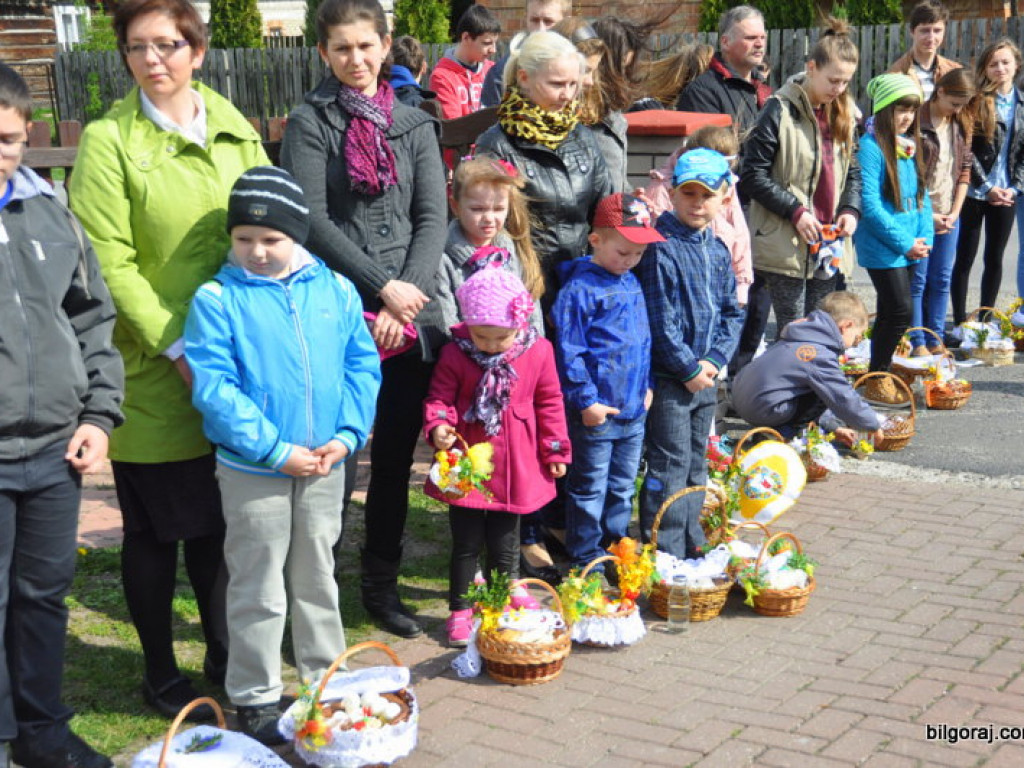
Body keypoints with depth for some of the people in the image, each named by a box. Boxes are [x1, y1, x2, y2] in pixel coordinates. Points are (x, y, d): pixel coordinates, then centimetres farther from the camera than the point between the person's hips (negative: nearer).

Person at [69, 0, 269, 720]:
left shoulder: (235, 130, 9)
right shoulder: (110, 141, -8)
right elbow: (110, 264, -13)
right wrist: (177, 348, -17)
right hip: (153, 375, -4)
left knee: (218, 520, 16)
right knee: (156, 528, 8)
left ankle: (222, 652, 34)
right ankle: (161, 674, 24)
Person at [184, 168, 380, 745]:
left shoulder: (337, 291, 0)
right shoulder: (219, 300, -11)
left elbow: (363, 365, 3)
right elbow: (213, 386, -16)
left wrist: (347, 434, -10)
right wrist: (275, 449, -20)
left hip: (324, 466, 3)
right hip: (252, 471, -3)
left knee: (317, 576, 19)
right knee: (259, 588, 7)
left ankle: (327, 675, 34)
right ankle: (256, 696, 21)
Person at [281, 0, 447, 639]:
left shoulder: (415, 125, 12)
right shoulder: (310, 124, 2)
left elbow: (433, 219, 5)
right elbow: (313, 221, -8)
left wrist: (410, 292, -9)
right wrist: (384, 288, -13)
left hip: (410, 315, 4)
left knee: (396, 454, 10)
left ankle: (383, 585, 23)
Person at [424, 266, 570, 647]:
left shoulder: (538, 351, -5)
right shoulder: (455, 354, -11)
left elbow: (549, 402, 5)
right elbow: (439, 397, -4)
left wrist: (555, 450, 7)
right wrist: (438, 426, -25)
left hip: (514, 468, 2)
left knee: (504, 545, 13)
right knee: (466, 543, 7)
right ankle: (460, 611, 22)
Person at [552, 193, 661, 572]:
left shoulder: (632, 283, 10)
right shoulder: (580, 288, -14)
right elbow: (568, 350, -16)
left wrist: (646, 384, 16)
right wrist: (585, 400, -16)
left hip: (633, 411, 7)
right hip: (597, 412, -7)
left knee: (623, 487, 18)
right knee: (589, 490, 5)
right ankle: (586, 559, 16)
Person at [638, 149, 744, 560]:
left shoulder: (719, 251, 9)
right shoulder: (661, 248, -15)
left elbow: (732, 313, 10)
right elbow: (660, 323, -18)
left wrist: (713, 361, -5)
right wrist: (689, 369, -14)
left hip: (704, 376, 7)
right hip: (668, 378, -7)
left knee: (696, 464, 16)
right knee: (669, 467, -4)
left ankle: (691, 546, 28)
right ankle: (665, 553, 4)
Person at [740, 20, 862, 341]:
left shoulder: (844, 113, 11)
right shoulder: (780, 111, -10)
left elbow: (854, 170, 18)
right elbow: (752, 176, -12)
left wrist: (850, 210, -1)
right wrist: (795, 212, -17)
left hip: (829, 247, 6)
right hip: (785, 248, -6)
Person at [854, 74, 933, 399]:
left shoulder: (909, 146, 11)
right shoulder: (871, 146, -14)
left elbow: (921, 195, 15)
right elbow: (870, 205, -18)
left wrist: (924, 237, 0)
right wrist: (904, 242, -15)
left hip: (910, 247, 7)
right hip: (881, 247, -7)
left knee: (889, 314, 12)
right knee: (900, 311, -9)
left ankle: (881, 375, 22)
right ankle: (876, 381, 3)